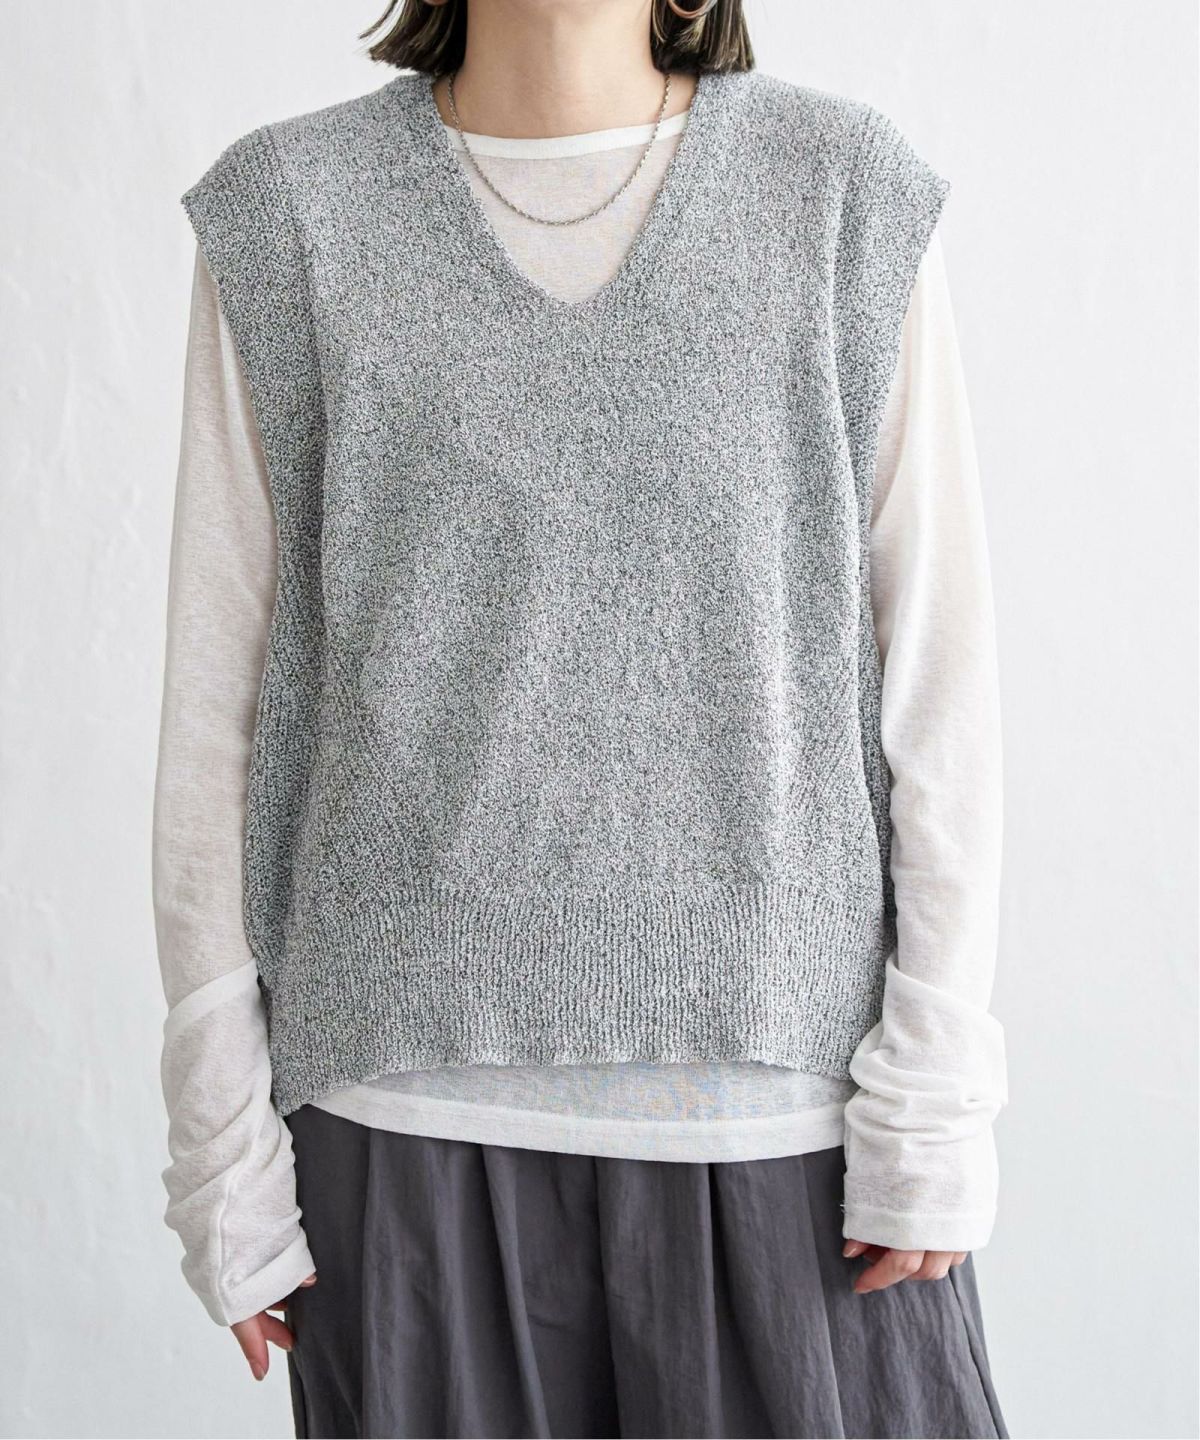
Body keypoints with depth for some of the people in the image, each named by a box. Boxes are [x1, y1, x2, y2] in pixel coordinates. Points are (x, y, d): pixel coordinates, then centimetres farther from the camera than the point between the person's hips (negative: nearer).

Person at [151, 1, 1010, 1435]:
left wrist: (935, 1105, -3)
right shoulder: (291, 213, 2)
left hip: (785, 1088, 1)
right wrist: (222, 1147, 1)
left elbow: (939, 671, 0)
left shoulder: (847, 193, 2)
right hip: (414, 1096, 0)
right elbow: (218, 696, 1)